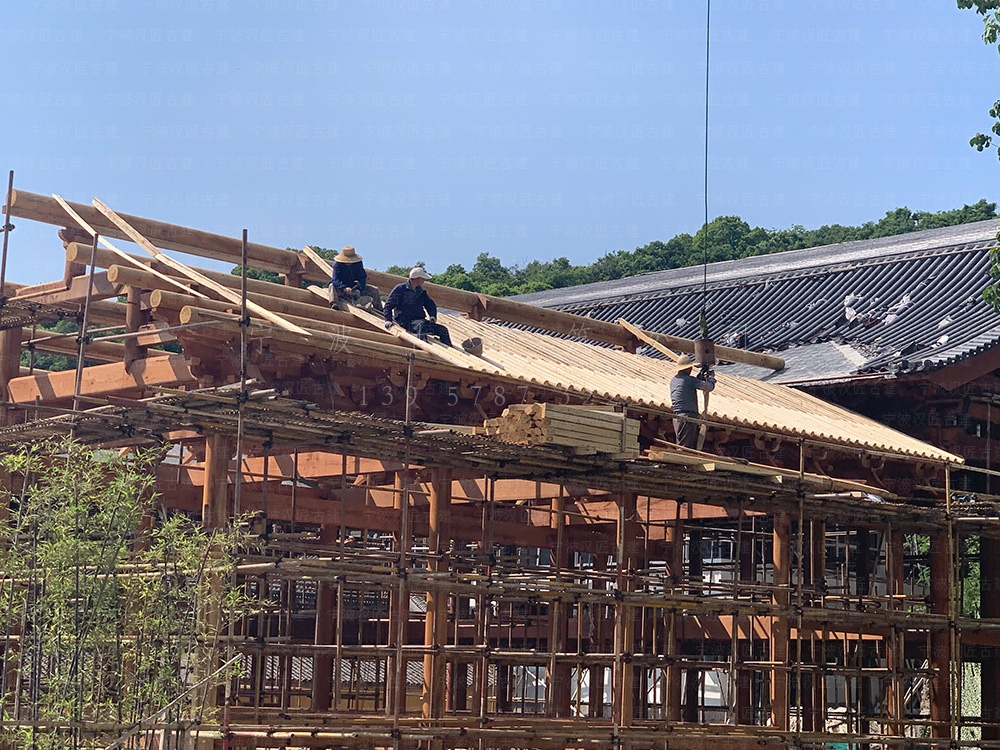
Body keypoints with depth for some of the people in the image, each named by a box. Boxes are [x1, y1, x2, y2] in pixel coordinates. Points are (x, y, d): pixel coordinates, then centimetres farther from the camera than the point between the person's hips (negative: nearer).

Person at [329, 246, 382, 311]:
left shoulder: (358, 263, -10)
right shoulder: (337, 264, -21)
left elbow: (362, 277, -15)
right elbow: (336, 279, -32)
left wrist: (359, 289, -34)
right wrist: (344, 288, -51)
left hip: (355, 287, 4)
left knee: (374, 290, -5)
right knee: (332, 286, -36)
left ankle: (379, 310, 10)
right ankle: (334, 304, -54)